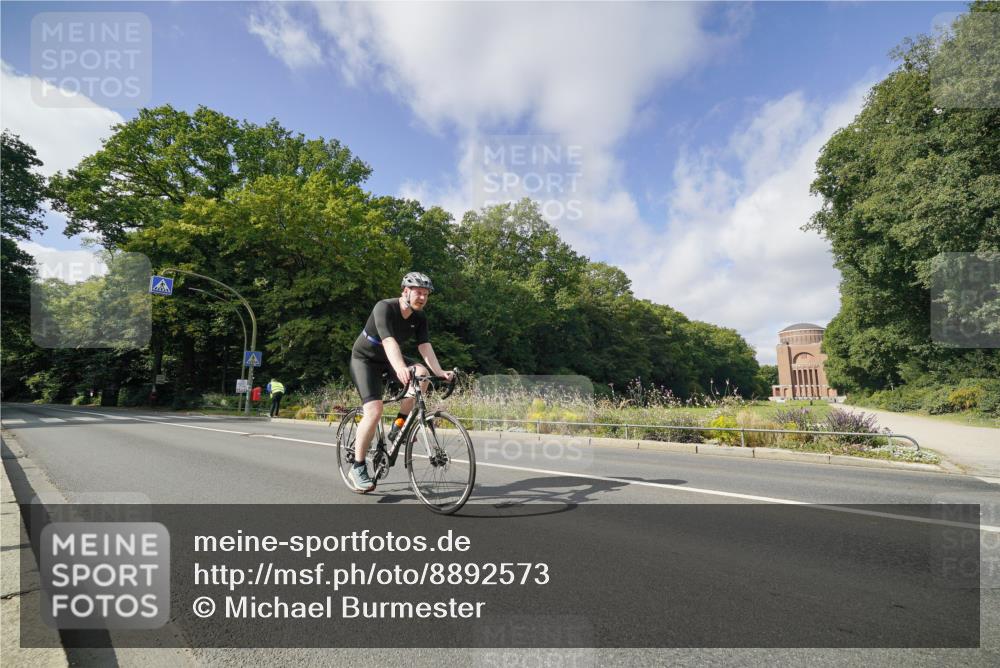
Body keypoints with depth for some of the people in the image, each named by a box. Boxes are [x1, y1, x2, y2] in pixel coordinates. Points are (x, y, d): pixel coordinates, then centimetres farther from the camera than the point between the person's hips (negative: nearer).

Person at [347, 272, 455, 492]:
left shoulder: (419, 317, -7)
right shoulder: (384, 308, -26)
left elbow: (425, 345, -17)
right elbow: (388, 341, -41)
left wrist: (439, 371, -33)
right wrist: (400, 368, -58)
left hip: (388, 359, 6)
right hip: (365, 358, -6)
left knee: (421, 372, -24)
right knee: (374, 410, -22)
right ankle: (357, 467, -7)